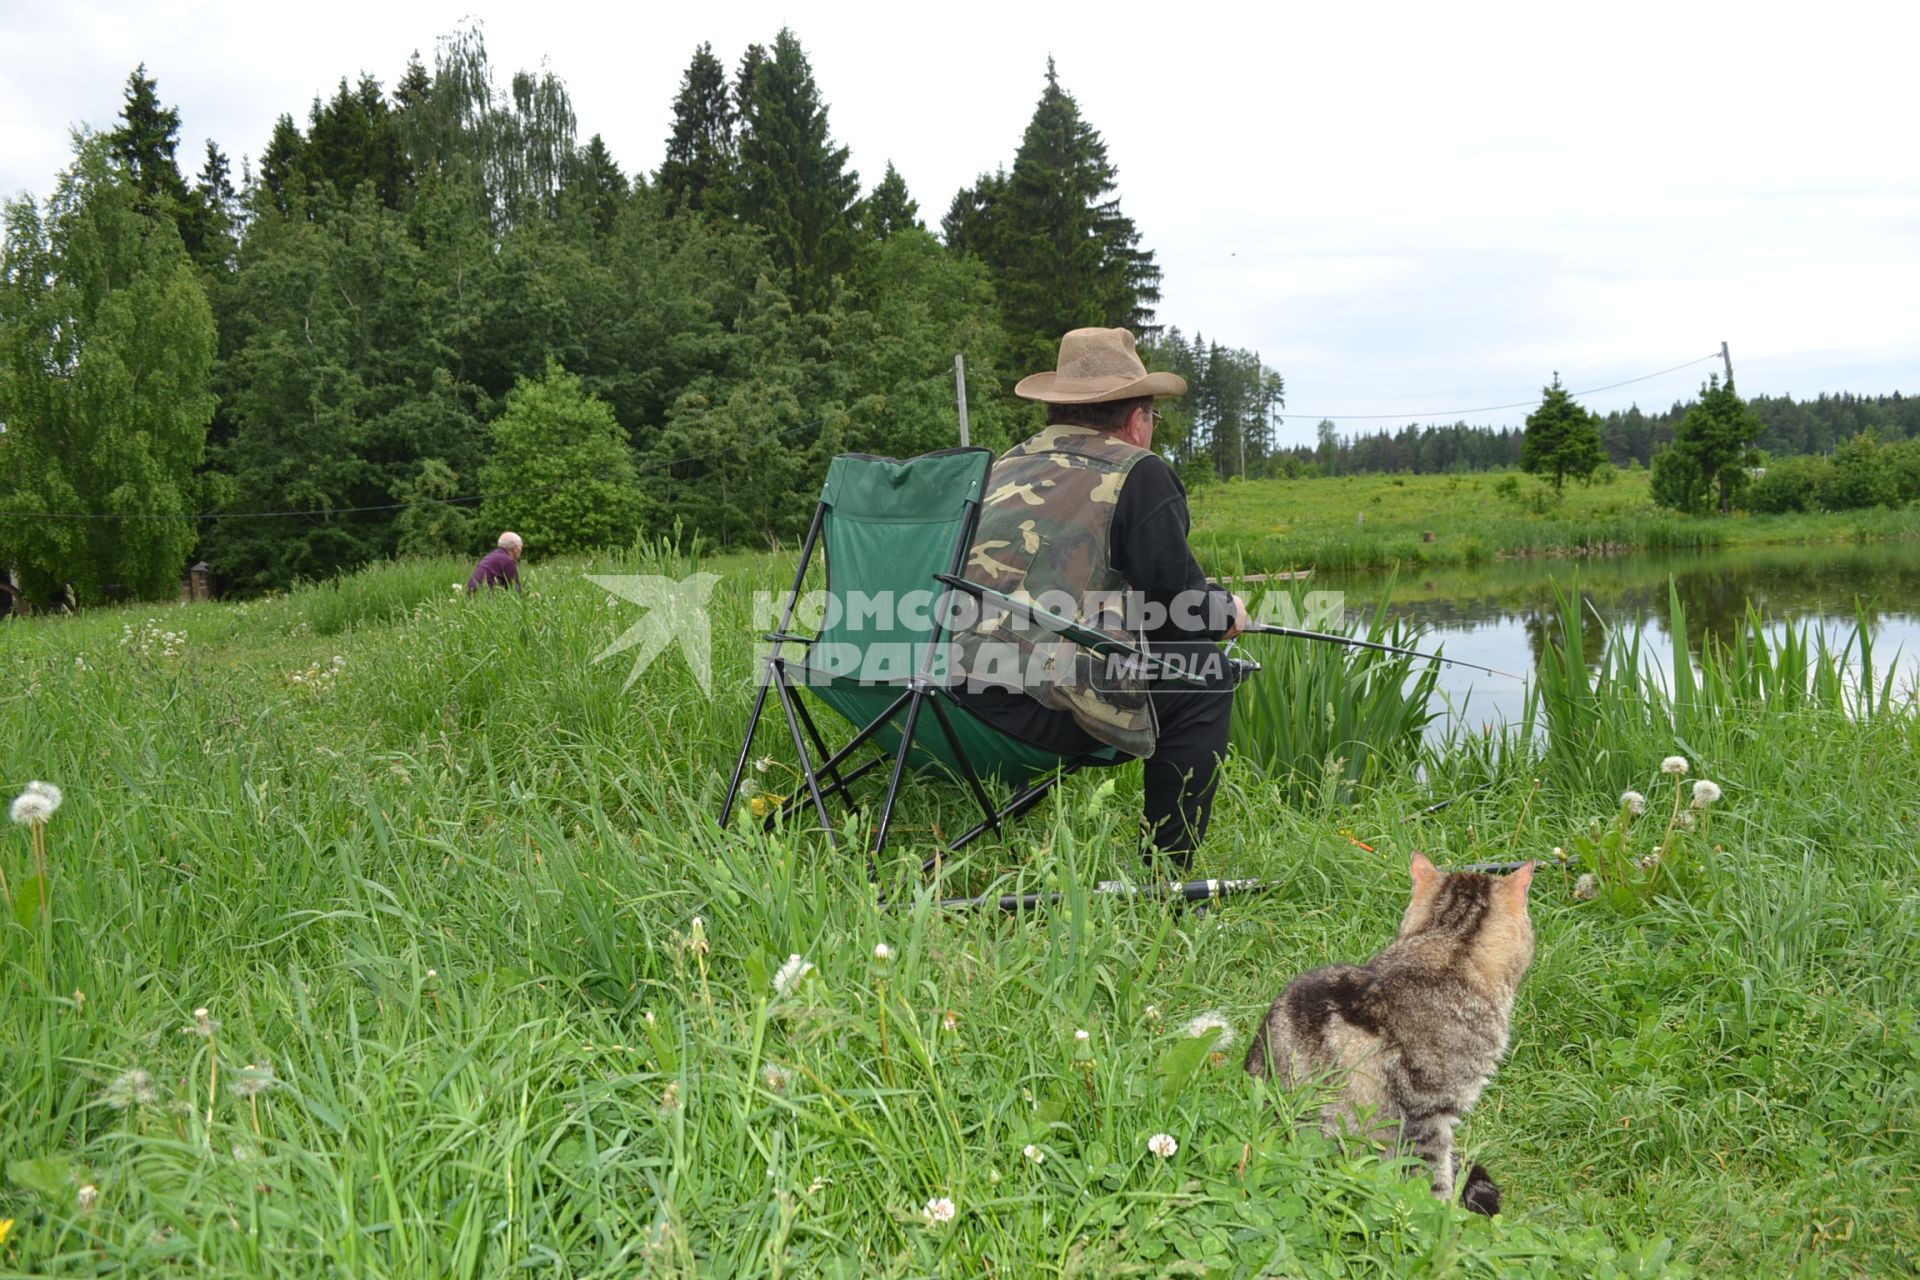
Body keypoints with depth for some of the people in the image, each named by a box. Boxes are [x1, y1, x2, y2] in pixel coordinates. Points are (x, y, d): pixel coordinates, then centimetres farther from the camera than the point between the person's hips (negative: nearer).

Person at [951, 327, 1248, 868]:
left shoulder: (1009, 464, 23)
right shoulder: (1139, 473, 2)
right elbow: (1176, 605, 0)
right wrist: (1227, 612, 23)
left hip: (948, 688, 8)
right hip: (1041, 698, -8)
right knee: (1203, 672, 10)